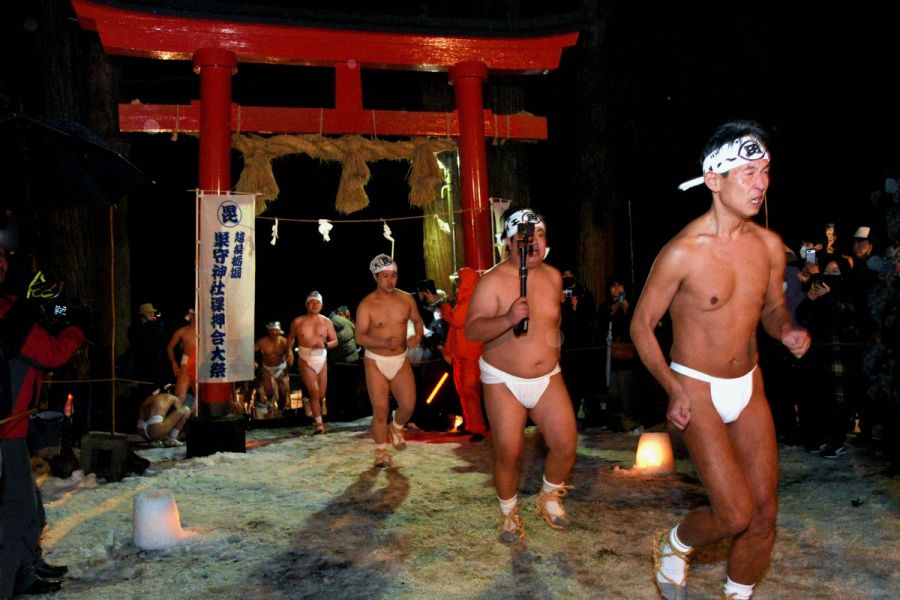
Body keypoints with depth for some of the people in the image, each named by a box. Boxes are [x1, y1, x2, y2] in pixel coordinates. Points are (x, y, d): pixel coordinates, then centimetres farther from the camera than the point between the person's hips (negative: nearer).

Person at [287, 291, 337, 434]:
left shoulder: (326, 322, 2)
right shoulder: (298, 322, 1)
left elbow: (335, 341, 3)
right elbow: (291, 337, 16)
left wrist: (325, 344, -16)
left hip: (322, 360, 2)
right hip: (306, 361, -2)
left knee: (321, 395, 9)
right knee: (314, 391, -15)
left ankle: (317, 416, 34)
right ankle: (319, 423, -10)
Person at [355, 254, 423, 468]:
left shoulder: (406, 299, -1)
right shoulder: (367, 304, -11)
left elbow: (417, 320, 15)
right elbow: (360, 337, -14)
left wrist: (418, 335, -8)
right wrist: (384, 343, -30)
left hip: (401, 361, 3)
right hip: (376, 362, -2)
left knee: (408, 405, -7)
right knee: (380, 410, -1)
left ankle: (396, 428, 28)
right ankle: (381, 451, 20)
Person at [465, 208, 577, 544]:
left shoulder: (553, 276, 3)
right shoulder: (493, 281, -15)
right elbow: (472, 331, -24)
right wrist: (508, 319, -38)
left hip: (548, 377, 4)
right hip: (504, 381, -4)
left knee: (566, 445, -3)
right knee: (508, 453, -1)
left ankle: (549, 498, 26)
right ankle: (509, 513, 24)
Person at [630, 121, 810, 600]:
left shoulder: (769, 245, -2)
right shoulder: (682, 253, -19)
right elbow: (641, 325, -10)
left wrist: (787, 331, -9)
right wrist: (672, 387, -22)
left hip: (749, 385, 6)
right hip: (697, 390, -6)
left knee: (764, 512, 8)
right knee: (735, 515, -9)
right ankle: (673, 546, 23)